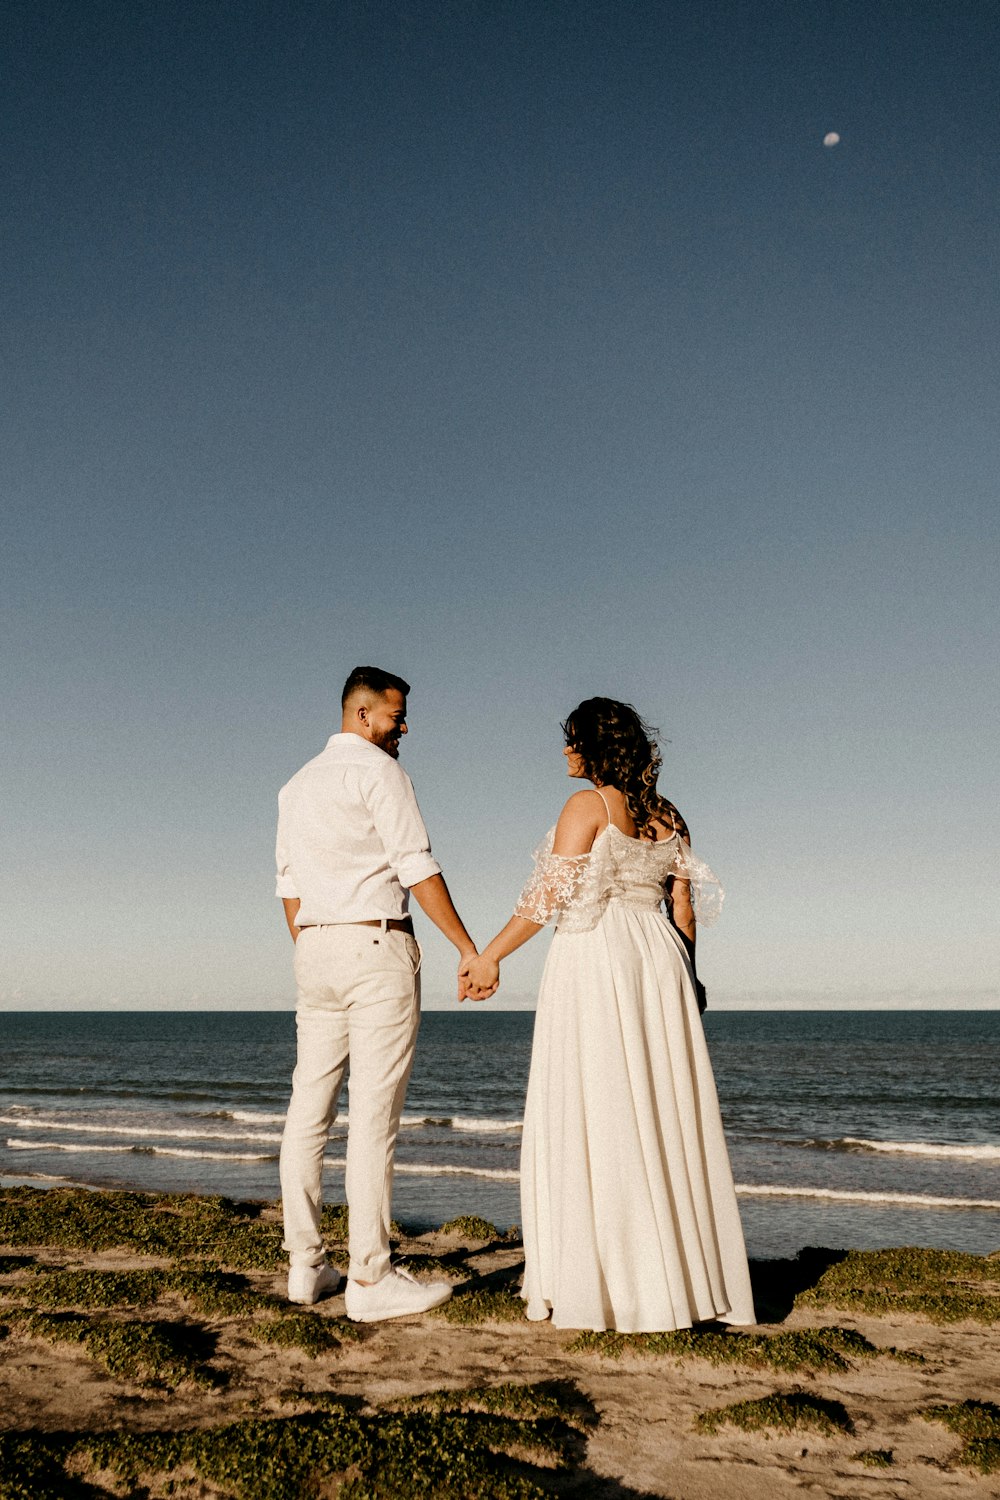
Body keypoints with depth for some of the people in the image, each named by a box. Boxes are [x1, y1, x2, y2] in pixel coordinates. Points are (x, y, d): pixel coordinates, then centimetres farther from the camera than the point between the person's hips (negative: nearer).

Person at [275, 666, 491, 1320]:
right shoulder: (379, 771, -6)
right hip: (377, 947, -8)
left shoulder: (297, 785, 19)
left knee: (309, 1110, 8)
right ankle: (371, 1278, -5)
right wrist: (469, 949, -9)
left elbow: (290, 884, 18)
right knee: (374, 1116, -7)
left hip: (315, 949, 8)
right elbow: (417, 868, -12)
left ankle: (306, 1265, 14)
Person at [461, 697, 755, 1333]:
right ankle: (686, 1277, 16)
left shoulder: (588, 804, -7)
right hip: (658, 963, 7)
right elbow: (684, 906, 11)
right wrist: (683, 981, 19)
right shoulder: (668, 815, 12)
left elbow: (551, 896, -12)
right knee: (663, 1118, 10)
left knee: (592, 1119, -1)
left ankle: (612, 1285, 2)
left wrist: (491, 956, -6)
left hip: (595, 958, -7)